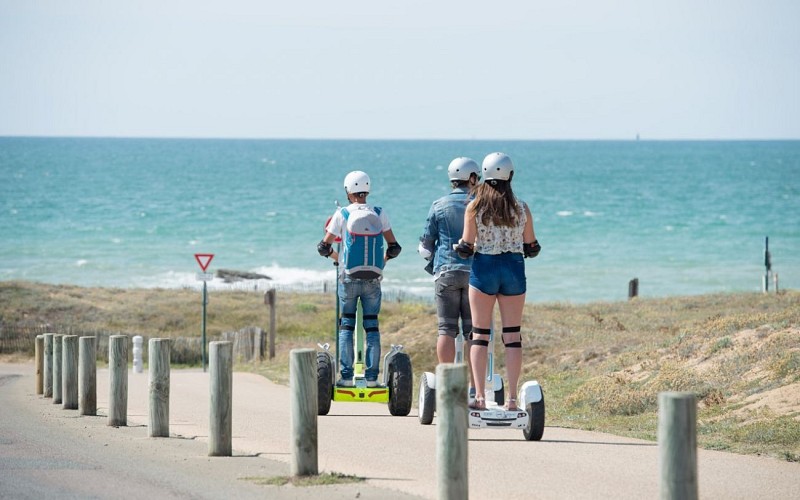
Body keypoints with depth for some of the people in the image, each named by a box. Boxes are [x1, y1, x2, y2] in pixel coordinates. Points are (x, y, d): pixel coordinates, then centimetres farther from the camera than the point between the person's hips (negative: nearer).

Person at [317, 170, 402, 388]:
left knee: (346, 326, 5)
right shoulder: (380, 214, 2)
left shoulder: (342, 214, -3)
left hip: (349, 278, -1)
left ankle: (346, 375, -1)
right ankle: (372, 376, 0)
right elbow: (394, 248, 6)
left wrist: (337, 257, 22)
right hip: (373, 280, 1)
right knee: (372, 327, 5)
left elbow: (324, 247, 3)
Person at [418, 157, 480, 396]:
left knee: (447, 329, 2)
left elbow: (425, 244, 7)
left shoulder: (439, 206, 4)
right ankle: (472, 384, -1)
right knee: (472, 329, 1)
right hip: (474, 271, -1)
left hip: (446, 272, 1)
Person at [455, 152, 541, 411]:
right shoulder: (521, 208, -1)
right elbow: (531, 248, 4)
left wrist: (460, 245, 13)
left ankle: (479, 396, -3)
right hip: (514, 269, 1)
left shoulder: (475, 207, -6)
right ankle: (512, 398, 1)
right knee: (512, 335, 4)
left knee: (479, 334, 4)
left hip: (484, 268, -1)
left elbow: (466, 249, -9)